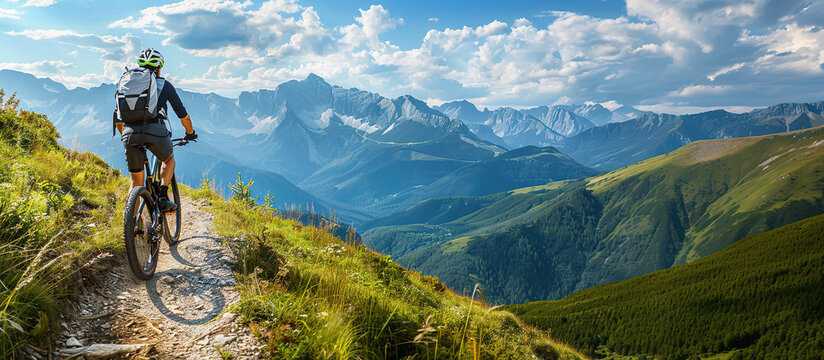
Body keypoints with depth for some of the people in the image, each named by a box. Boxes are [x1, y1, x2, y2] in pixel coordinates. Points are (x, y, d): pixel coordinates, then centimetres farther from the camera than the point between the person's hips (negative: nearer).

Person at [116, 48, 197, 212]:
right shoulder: (164, 84, 16)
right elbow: (183, 115, 18)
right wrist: (190, 133, 36)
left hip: (130, 133, 3)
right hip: (155, 131, -3)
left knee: (136, 183, 16)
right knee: (169, 159, 29)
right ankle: (163, 197, 10)